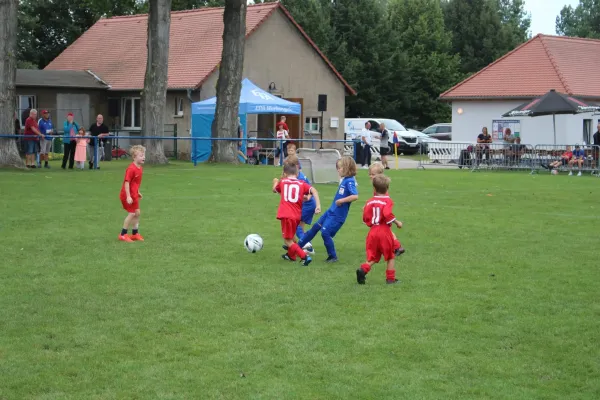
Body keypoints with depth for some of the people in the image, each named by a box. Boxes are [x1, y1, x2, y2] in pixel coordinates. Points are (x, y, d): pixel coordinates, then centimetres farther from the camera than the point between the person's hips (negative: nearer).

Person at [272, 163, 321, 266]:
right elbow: (313, 190, -9)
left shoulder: (282, 182, 7)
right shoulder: (302, 184, 8)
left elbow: (274, 190, 27)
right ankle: (291, 255, 45)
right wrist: (318, 205, -14)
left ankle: (305, 256, -14)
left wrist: (275, 182, 49)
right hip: (297, 216, 4)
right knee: (291, 236, 28)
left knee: (288, 241, 0)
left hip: (286, 215, -4)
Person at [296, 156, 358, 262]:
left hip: (338, 215, -9)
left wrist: (341, 201, -25)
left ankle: (333, 257, 10)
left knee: (325, 232, -7)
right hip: (332, 210, 9)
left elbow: (355, 196, -32)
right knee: (316, 227, 17)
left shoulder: (350, 181, -20)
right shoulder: (344, 180, 7)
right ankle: (298, 246, 30)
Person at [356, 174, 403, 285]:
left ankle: (363, 269, -13)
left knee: (373, 256, 12)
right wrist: (397, 222, -8)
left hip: (373, 231, 4)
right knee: (390, 256, 12)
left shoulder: (370, 201, 6)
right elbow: (387, 214, -22)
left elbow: (365, 217, 5)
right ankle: (390, 278, 13)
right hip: (385, 231, -4)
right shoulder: (388, 201, -7)